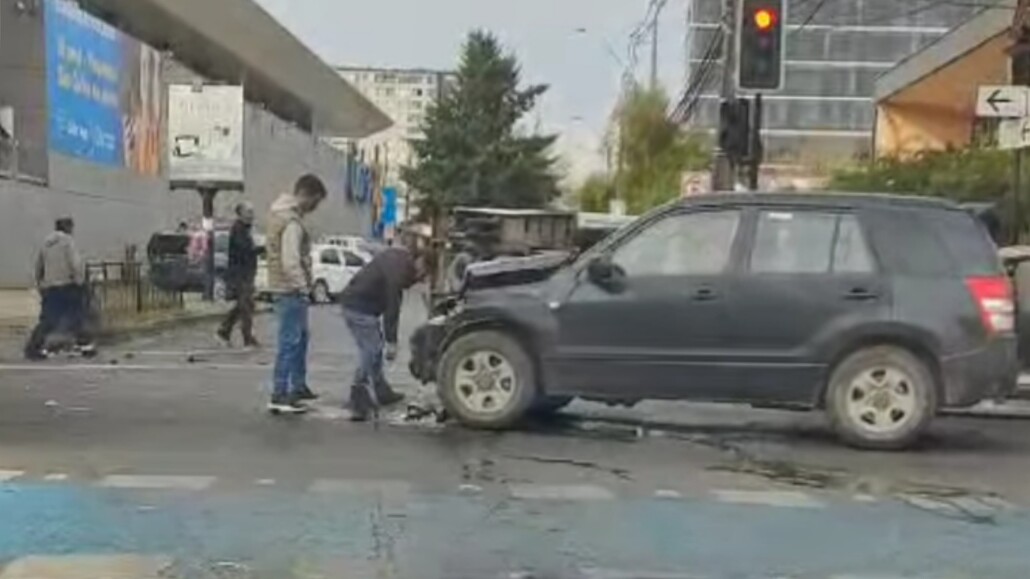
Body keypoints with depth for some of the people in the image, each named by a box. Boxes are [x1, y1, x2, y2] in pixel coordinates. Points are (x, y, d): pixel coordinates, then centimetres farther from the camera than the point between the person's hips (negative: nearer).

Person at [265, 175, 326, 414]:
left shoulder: (283, 213, 13)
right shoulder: (292, 221, -19)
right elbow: (290, 261, -25)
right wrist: (302, 287, -19)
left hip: (290, 289, 11)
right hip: (290, 289, -11)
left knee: (300, 337, 20)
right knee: (290, 341, -7)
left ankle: (298, 386, 31)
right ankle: (279, 396, -5)